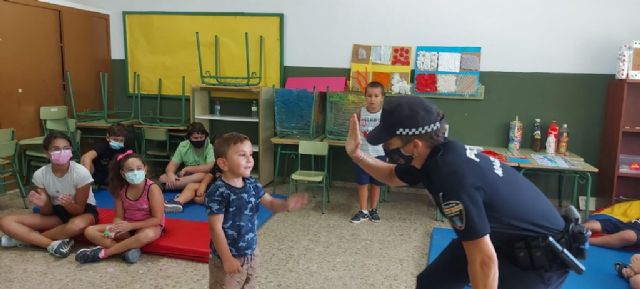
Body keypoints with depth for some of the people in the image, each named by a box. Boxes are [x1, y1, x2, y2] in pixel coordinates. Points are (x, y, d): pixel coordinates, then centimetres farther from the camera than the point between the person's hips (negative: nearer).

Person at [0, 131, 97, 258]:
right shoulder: (40, 174, -13)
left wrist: (68, 204, -37)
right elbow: (47, 213, -7)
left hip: (83, 211, -3)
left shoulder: (81, 173, -23)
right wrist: (44, 204, -30)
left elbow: (79, 209, -15)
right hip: (57, 212, 4)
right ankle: (52, 244, -24)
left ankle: (25, 238, -17)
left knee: (77, 225, -41)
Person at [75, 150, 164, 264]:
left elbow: (157, 219, -19)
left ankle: (102, 253, -25)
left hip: (149, 226, -5)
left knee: (148, 235, -42)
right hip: (127, 226, 5)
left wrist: (130, 226, -22)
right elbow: (119, 217, 0)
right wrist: (116, 226, -24)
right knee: (90, 231, -9)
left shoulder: (152, 188, -20)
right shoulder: (121, 190, -5)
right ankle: (127, 249, -24)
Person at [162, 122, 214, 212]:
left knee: (204, 175, -39)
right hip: (187, 175, 4)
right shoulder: (183, 146, -3)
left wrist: (187, 169, -19)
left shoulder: (210, 147, -16)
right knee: (163, 178, -16)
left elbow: (210, 167, -27)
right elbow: (172, 165, -4)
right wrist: (170, 174, -28)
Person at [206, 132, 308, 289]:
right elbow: (216, 229, -22)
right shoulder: (218, 192, -24)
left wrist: (287, 204, -18)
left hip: (249, 254, 7)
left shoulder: (252, 184, -2)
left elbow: (271, 203, 4)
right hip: (227, 258, -7)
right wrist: (227, 259, -20)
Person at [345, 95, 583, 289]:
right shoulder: (437, 154, -9)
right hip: (498, 237, 9)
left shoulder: (453, 176, -37)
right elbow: (392, 176, 12)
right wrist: (356, 153, -2)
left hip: (541, 255, -9)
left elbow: (484, 261, -33)